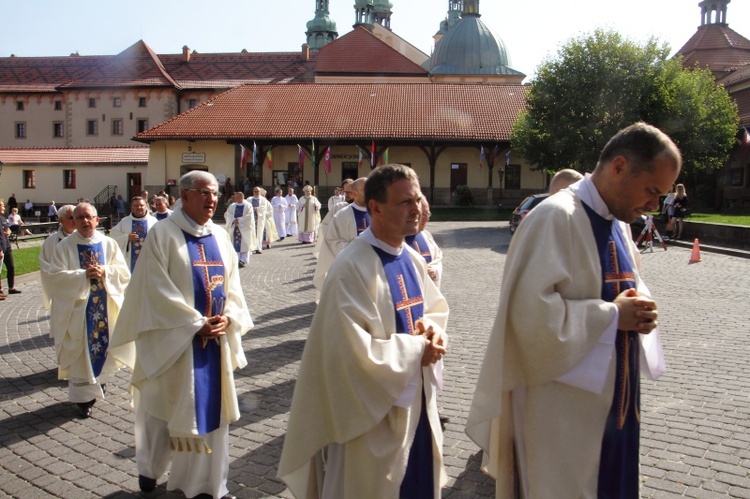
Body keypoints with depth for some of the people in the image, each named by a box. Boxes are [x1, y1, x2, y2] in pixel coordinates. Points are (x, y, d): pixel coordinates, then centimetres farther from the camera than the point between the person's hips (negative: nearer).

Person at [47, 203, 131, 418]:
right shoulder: (64, 246, -2)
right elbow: (54, 276, -10)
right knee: (80, 352, 1)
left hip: (106, 307, 3)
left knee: (105, 345, 11)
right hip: (76, 308, -2)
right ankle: (84, 396, 12)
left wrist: (105, 272, -17)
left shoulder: (109, 244, 5)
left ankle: (98, 379, 38)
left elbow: (124, 273, 1)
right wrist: (83, 275, -20)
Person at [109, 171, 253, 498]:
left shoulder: (220, 236, 8)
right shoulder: (163, 234, -10)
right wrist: (196, 324, -16)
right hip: (173, 339, -5)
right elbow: (158, 290, -15)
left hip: (216, 338, 5)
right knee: (166, 407, 10)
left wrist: (228, 317, -8)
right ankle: (149, 469, 35)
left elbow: (232, 284, 10)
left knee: (212, 408, 10)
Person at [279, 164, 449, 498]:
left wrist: (433, 329, -8)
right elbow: (356, 350, -27)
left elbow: (436, 308, 15)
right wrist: (416, 349, -19)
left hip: (417, 401, 8)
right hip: (373, 410, -8)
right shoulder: (352, 268, -22)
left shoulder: (412, 259, 4)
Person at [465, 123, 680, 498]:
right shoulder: (556, 217, -21)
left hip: (611, 395, 9)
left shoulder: (618, 222, 8)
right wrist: (612, 315, -20)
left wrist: (637, 308, -4)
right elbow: (532, 311, -29)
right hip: (565, 402, -9)